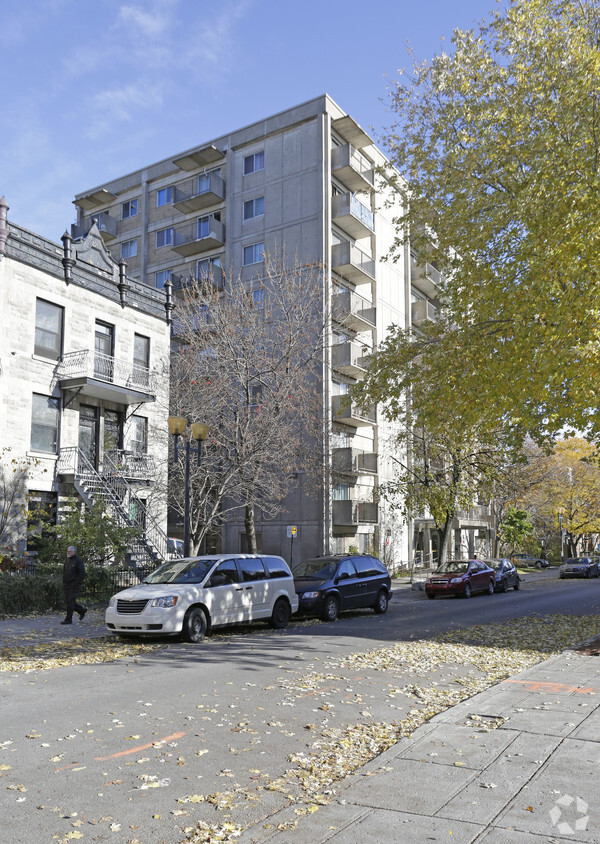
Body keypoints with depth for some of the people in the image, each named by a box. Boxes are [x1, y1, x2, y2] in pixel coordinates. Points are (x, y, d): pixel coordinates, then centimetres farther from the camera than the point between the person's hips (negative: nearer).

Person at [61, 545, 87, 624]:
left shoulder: (78, 560, -11)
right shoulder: (67, 560, 12)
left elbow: (82, 573, -14)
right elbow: (64, 571, 23)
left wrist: (75, 583, -17)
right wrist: (63, 581, 11)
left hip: (74, 585, -8)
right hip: (66, 585, 8)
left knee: (70, 602, -7)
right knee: (68, 601, 11)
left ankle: (68, 619, 0)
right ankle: (82, 610, 29)